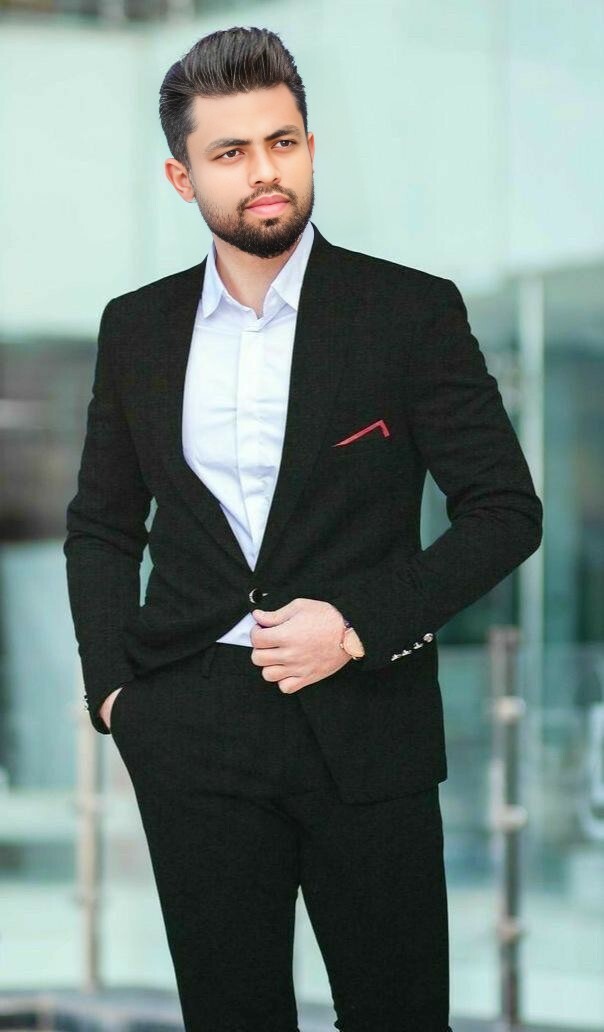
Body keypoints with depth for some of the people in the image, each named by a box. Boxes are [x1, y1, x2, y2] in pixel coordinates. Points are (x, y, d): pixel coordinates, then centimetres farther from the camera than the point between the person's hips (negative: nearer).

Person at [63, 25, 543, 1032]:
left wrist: (360, 625, -13)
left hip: (365, 722, -2)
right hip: (191, 736, 3)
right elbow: (100, 526, 17)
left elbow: (505, 508, -3)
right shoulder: (136, 328, 9)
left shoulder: (412, 311, -2)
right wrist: (111, 686, 3)